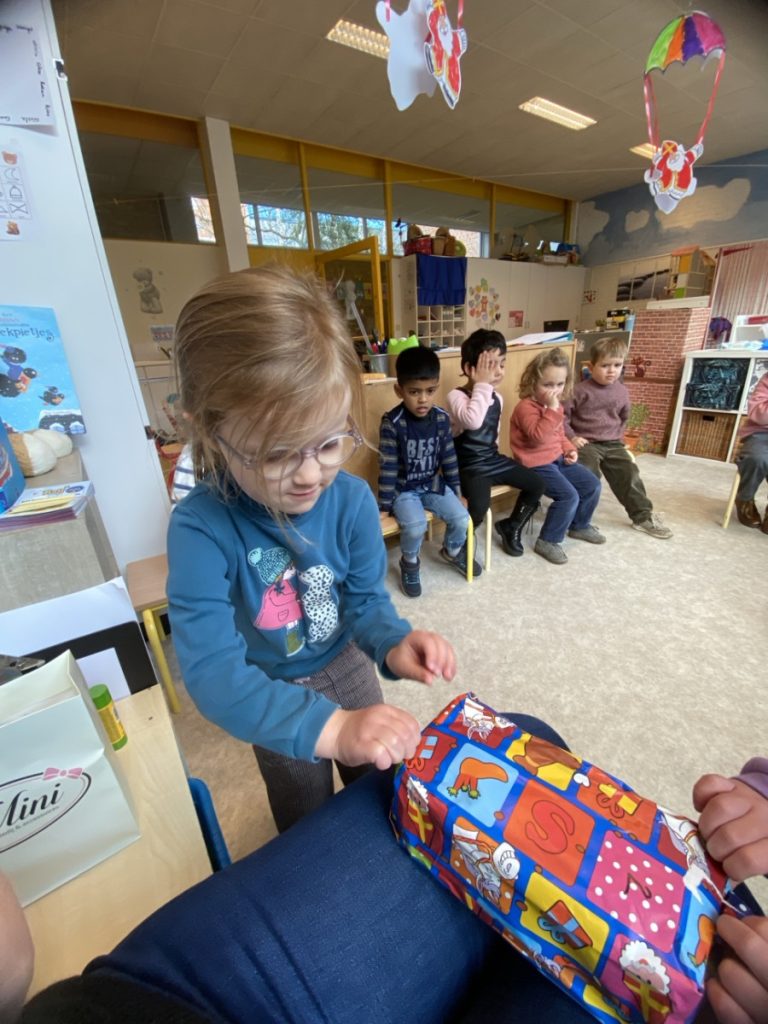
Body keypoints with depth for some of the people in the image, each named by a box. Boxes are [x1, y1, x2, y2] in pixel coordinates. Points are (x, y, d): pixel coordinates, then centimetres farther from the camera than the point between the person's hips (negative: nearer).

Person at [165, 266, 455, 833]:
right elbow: (213, 671, -38)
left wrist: (394, 643, -40)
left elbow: (366, 598, -18)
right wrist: (328, 727, -50)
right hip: (273, 694, -2)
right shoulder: (201, 528, -34)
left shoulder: (353, 498, -26)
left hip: (347, 661, 3)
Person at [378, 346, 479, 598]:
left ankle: (452, 551, 25)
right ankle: (410, 563, 6)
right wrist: (384, 505, -13)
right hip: (403, 489, -4)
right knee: (415, 526, -28)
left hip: (434, 485, 4)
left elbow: (449, 458, 5)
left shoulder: (442, 418, -5)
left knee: (462, 519, -11)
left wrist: (456, 490, 9)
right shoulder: (392, 423, -19)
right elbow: (388, 466, -16)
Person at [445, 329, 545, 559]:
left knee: (536, 484, 7)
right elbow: (473, 421, -39)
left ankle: (511, 527, 26)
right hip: (469, 465, -8)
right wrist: (482, 385, -29)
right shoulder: (457, 396, -17)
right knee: (480, 505, -31)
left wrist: (493, 452, 16)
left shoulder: (497, 398, 7)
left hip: (493, 458, 8)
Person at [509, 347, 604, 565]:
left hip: (557, 458, 9)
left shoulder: (555, 405, 11)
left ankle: (579, 526, 31)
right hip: (537, 464, -9)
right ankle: (548, 541, -5)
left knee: (592, 484, 9)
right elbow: (538, 437, -31)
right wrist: (552, 410, -30)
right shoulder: (526, 407, -18)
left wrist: (569, 449, 6)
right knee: (569, 496, -21)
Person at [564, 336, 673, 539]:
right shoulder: (580, 390, -10)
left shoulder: (622, 391, 9)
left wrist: (618, 437, 16)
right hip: (585, 443, -5)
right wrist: (572, 437, -16)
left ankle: (643, 516, 14)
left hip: (612, 444, 6)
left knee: (629, 473, 0)